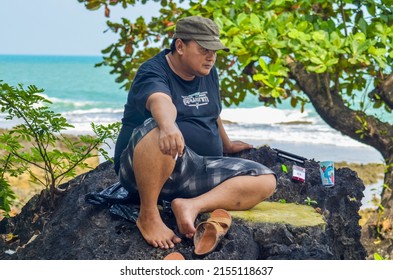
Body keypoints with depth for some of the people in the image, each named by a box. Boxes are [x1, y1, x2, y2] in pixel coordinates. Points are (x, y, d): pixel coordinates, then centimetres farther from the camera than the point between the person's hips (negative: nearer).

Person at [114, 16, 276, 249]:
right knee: (158, 129, -40)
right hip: (144, 169, -7)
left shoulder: (208, 73, 14)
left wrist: (226, 145, 47)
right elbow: (160, 101, -36)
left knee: (266, 180, -9)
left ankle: (192, 205, -27)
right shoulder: (154, 73, -11)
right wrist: (169, 126, -57)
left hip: (198, 172, 8)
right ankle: (148, 214, -27)